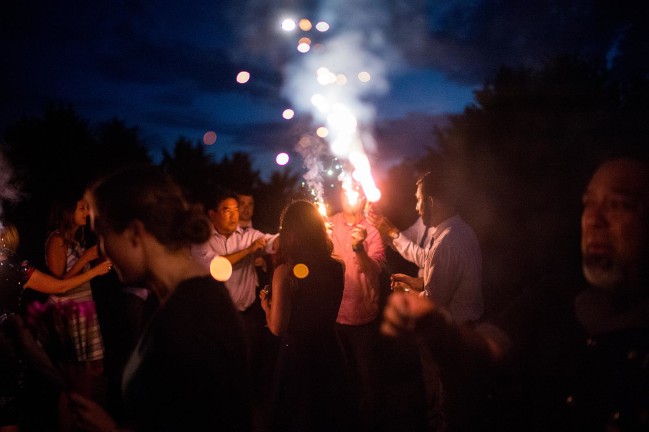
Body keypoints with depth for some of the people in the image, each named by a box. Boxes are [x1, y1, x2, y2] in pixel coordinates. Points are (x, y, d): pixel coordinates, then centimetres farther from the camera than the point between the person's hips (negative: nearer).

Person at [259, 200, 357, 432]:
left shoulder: (285, 271, -22)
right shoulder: (337, 266, -11)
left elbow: (277, 328, -19)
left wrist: (266, 305, 1)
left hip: (296, 355, -3)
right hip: (330, 353, 4)